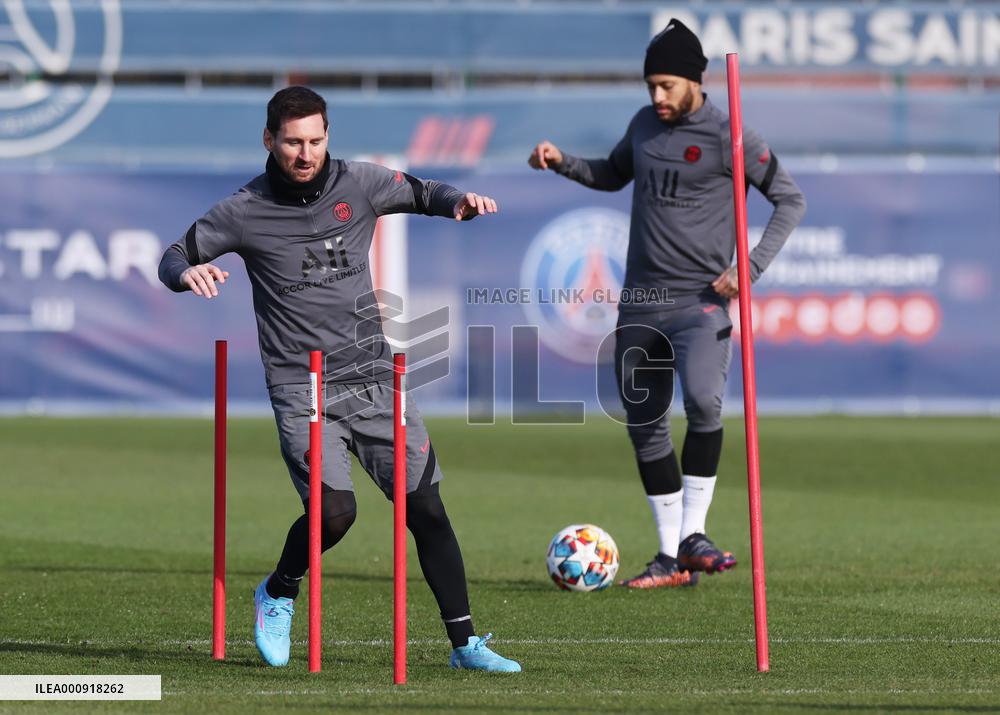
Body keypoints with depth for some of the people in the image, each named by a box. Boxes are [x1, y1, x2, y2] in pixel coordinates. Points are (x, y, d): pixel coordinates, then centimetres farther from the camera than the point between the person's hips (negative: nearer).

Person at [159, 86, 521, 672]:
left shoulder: (358, 184, 3)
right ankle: (279, 593, 12)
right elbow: (175, 256, 6)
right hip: (300, 387, -3)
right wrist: (188, 274, -18)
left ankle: (465, 643, 7)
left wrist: (459, 202, -4)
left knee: (425, 508, -2)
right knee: (334, 512, -19)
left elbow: (423, 194, 19)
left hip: (373, 377, 3)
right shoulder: (246, 211, -2)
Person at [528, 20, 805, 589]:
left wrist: (751, 267, -12)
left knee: (703, 400, -29)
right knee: (646, 427, 6)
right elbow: (613, 175, 28)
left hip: (700, 302, -6)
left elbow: (791, 200, -2)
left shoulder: (727, 137, -8)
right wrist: (563, 163, 9)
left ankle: (692, 534, -18)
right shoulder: (645, 124, 9)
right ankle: (672, 557, 15)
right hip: (640, 302, 6)